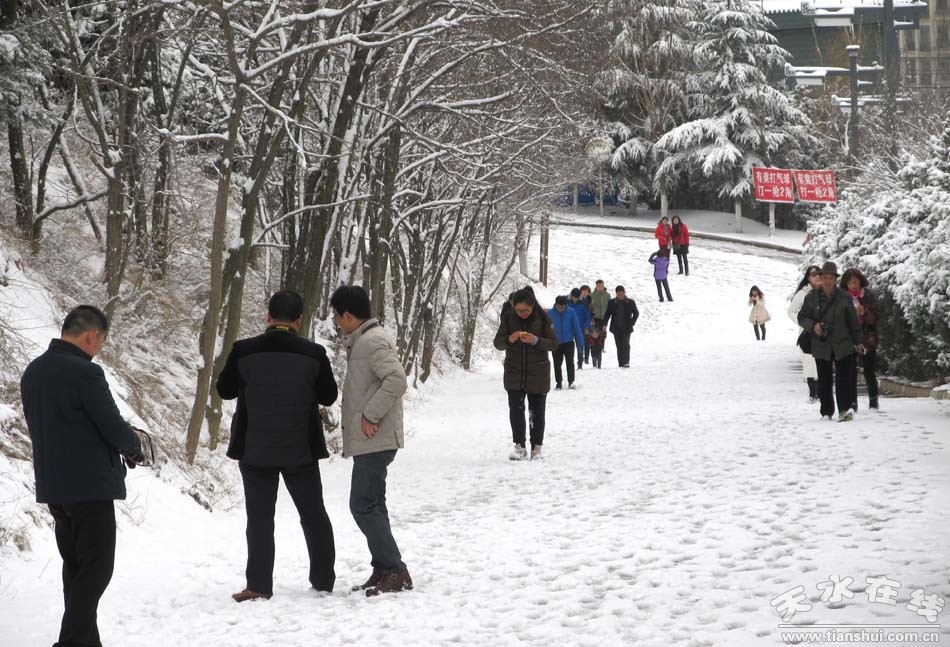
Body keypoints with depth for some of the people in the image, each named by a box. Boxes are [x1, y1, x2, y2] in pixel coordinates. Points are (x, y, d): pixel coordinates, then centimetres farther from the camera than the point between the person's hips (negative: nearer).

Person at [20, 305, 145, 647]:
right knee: (96, 568, -4)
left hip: (52, 486, 9)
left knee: (75, 567, 15)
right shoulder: (85, 373, -18)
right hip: (90, 485, -8)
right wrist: (134, 446, 7)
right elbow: (113, 427, -16)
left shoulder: (33, 372, 9)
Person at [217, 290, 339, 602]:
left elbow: (224, 389, 2)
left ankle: (259, 585, 3)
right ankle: (323, 578, 20)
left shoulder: (244, 351, -10)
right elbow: (329, 396, 3)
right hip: (301, 449, 1)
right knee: (313, 513, 14)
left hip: (256, 449, -1)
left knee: (260, 517, 6)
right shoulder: (313, 354, -8)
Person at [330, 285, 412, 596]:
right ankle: (383, 570, 19)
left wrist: (371, 415, -23)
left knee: (364, 505, -11)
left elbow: (397, 380, -28)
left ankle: (395, 571, -8)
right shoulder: (362, 341, 17)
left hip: (373, 440, -11)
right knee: (371, 505, 14)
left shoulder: (372, 342, -16)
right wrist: (365, 415, 13)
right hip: (369, 441, 11)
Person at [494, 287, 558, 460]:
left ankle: (536, 448, 16)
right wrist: (510, 339, -22)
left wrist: (536, 340, -25)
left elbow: (554, 344, -7)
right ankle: (519, 447, -5)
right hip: (514, 372, 1)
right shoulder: (508, 318, -2)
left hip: (538, 373, -1)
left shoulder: (543, 318, -8)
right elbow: (498, 343, 0)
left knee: (537, 411, 6)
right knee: (516, 408, -9)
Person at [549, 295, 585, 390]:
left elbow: (577, 328, -4)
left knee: (570, 363, -2)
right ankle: (558, 383, 19)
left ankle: (571, 382, 10)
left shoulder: (571, 312, -9)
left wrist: (580, 343, -3)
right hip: (556, 343, 1)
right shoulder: (550, 313, -9)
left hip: (568, 342, -1)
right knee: (557, 364, 8)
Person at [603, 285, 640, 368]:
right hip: (616, 328, 2)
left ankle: (626, 362, -15)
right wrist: (605, 324, -8)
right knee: (619, 346, 5)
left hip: (626, 328, -2)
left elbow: (636, 313, 9)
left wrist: (632, 323, -2)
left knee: (625, 345, -12)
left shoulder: (630, 302, 1)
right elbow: (607, 314, 4)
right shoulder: (612, 302, 3)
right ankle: (621, 363, 9)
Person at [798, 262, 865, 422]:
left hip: (843, 344, -1)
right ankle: (826, 412, 14)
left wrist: (857, 341, 10)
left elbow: (853, 322, 8)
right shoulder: (812, 297, 0)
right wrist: (813, 325, -14)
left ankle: (845, 409, -11)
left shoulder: (844, 297, 1)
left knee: (844, 378, -9)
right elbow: (802, 317, 6)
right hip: (821, 346, 1)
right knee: (824, 381, 6)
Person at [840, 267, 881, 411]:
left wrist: (864, 313, -21)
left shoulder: (870, 296, 0)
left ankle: (873, 402, 18)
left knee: (869, 373, 4)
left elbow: (874, 319, -4)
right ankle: (852, 403, 5)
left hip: (868, 340, -1)